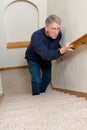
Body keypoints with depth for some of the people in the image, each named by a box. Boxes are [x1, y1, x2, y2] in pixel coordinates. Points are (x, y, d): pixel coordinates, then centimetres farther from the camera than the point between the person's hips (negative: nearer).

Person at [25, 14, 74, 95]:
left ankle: (41, 93, 34)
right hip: (33, 59, -5)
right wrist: (62, 50, -62)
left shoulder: (58, 34, -26)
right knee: (36, 80, -15)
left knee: (47, 78, 7)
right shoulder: (36, 37, -42)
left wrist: (64, 49, -25)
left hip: (46, 58, 5)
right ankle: (36, 97, 13)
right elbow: (46, 55, -50)